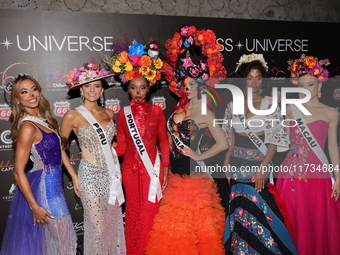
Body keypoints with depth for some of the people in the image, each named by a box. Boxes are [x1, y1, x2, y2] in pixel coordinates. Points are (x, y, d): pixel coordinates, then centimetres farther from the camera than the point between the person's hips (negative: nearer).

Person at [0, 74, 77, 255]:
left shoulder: (44, 119, 4)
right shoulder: (27, 127, -21)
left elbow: (58, 149, 14)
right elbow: (18, 172, -21)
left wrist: (73, 176, 15)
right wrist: (34, 206, -18)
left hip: (53, 184, 8)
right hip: (42, 187, -8)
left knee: (49, 238, 23)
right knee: (63, 238, 7)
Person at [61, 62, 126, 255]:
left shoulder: (109, 113, 5)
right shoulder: (73, 116, -9)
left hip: (112, 173, 4)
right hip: (91, 175, -4)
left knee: (114, 222, 14)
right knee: (98, 226, 5)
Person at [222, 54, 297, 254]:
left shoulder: (270, 104, -3)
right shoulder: (233, 105, 6)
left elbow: (275, 140, -5)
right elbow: (230, 139, 11)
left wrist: (263, 168, -14)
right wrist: (226, 166, 5)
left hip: (259, 165, -3)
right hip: (237, 167, 3)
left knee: (259, 213, -1)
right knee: (240, 213, 8)